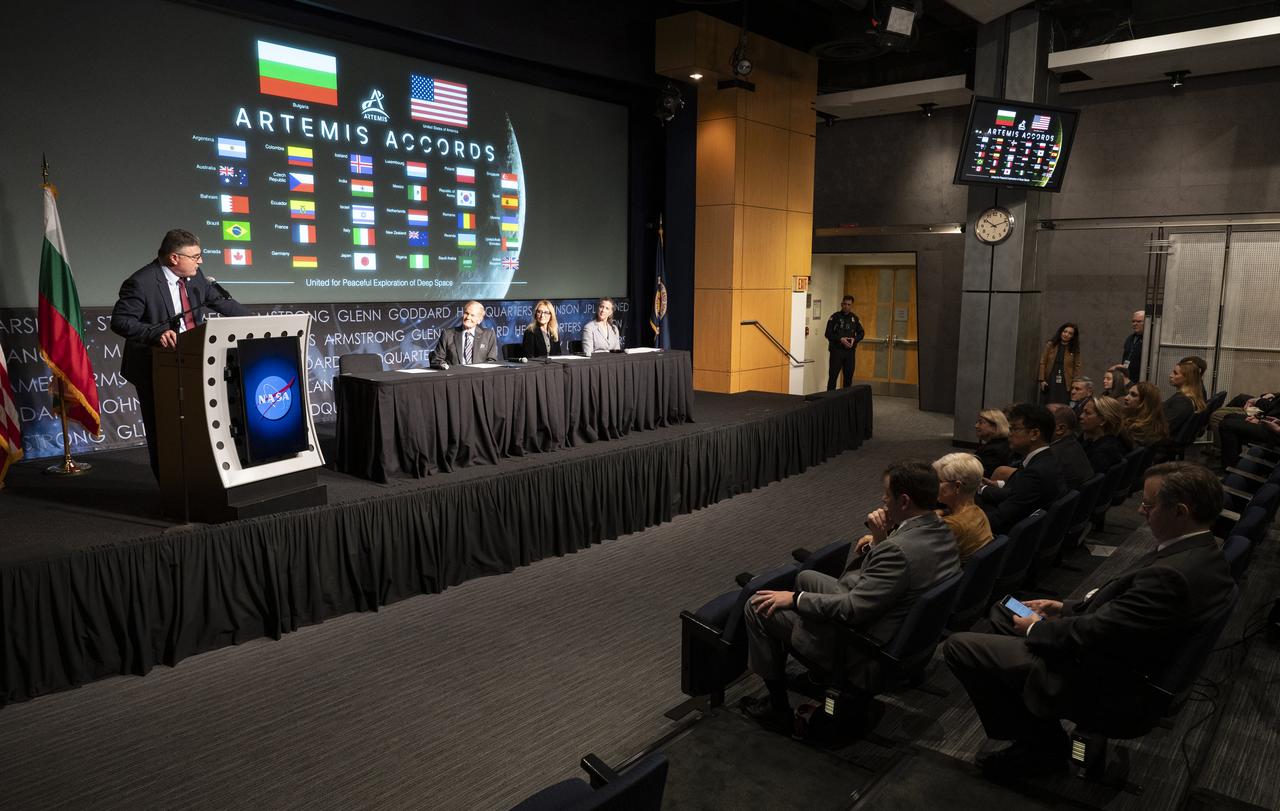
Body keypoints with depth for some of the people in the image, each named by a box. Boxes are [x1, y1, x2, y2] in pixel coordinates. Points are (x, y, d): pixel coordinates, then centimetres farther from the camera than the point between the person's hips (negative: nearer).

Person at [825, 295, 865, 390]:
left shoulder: (855, 318, 10)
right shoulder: (835, 317, -1)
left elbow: (861, 333, 16)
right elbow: (828, 334, -5)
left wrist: (854, 339, -5)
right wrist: (840, 339, -17)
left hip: (850, 351, 4)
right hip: (836, 350, -4)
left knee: (848, 377, 8)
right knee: (833, 376, -4)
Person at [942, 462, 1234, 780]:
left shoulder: (1171, 574, -33)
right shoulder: (1201, 552, -2)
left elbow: (1091, 634, -26)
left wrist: (1036, 628, -8)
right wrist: (1066, 608, 6)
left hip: (1103, 684, -10)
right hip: (1118, 651, 10)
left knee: (959, 646, -8)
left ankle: (1041, 746, 9)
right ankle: (1040, 738, 21)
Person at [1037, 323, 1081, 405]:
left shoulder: (1075, 350, 6)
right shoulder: (1050, 345, 5)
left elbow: (1077, 367, 3)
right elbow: (1043, 363, 3)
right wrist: (1042, 380, -5)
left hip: (1066, 385, 0)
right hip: (1049, 382, 0)